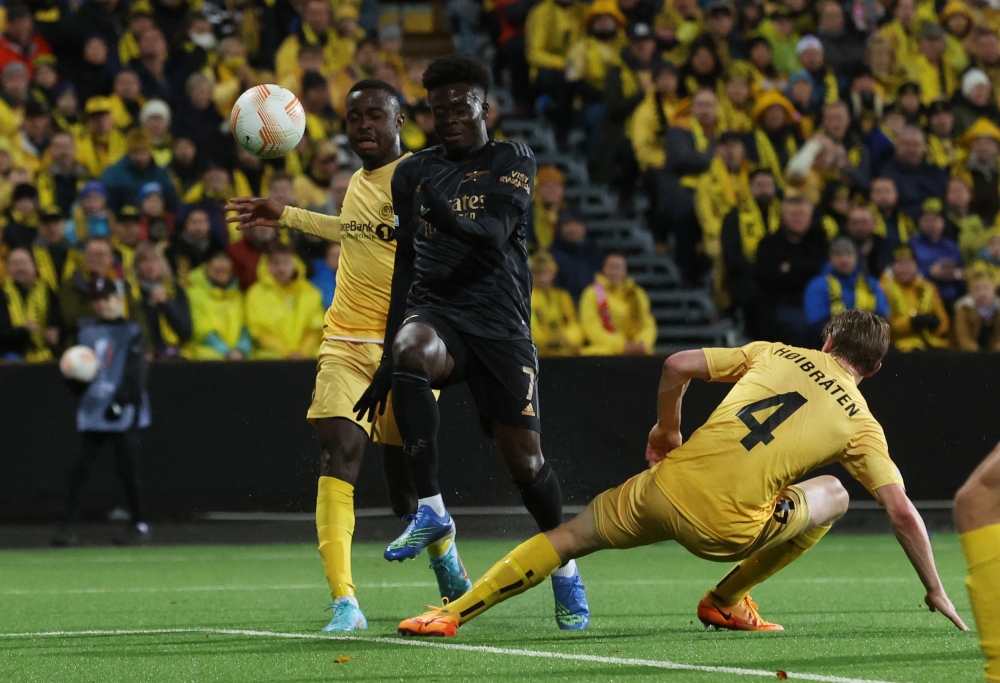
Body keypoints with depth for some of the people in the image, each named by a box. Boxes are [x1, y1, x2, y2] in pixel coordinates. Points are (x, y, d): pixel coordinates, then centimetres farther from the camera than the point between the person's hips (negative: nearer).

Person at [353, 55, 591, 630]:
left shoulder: (512, 162, 2)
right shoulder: (414, 173, 14)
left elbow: (495, 236, -15)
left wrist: (446, 214, -36)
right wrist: (388, 361, 16)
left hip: (500, 322, -2)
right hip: (435, 312, 2)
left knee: (525, 458, -4)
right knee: (410, 349, -36)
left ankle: (565, 568, 22)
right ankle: (431, 509, -35)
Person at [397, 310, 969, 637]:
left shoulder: (773, 353, 14)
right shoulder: (862, 424, 8)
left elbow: (677, 366, 9)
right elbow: (903, 512, 3)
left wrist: (668, 428, 26)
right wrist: (935, 590, 13)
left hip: (669, 490, 2)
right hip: (725, 529, -2)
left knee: (570, 536, 20)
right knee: (832, 496, 22)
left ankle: (453, 613, 10)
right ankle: (729, 600, 19)